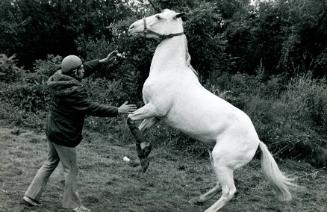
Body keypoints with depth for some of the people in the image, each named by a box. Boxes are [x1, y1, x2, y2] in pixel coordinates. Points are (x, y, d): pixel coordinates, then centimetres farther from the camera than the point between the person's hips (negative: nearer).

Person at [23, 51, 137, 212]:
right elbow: (91, 108, -25)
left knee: (50, 163, 22)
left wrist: (102, 61, 13)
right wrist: (117, 111, -20)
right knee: (71, 170, 6)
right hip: (64, 136, -9)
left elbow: (85, 70, 13)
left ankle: (31, 195, 27)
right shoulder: (74, 91, -27)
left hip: (53, 131, 9)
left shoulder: (59, 78, 0)